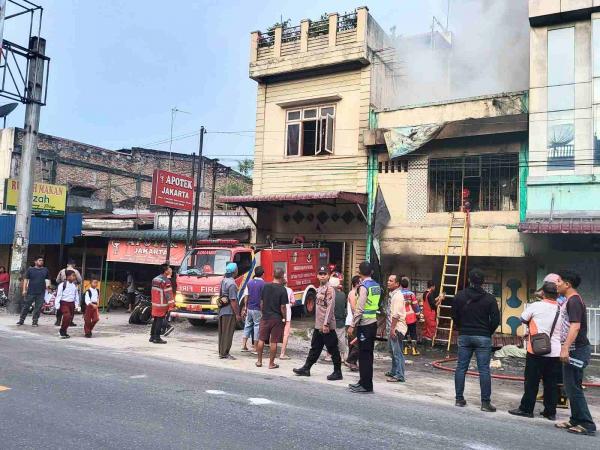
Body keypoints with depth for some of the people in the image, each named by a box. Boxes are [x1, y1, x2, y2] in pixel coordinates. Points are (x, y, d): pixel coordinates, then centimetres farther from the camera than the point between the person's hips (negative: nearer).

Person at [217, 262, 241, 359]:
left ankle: (221, 352, 23)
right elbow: (233, 301, -21)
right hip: (229, 312, -9)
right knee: (228, 333, -2)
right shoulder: (232, 284, -19)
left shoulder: (223, 280, 9)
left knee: (222, 332, 15)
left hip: (222, 310, 9)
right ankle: (224, 354, 1)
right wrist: (237, 314, -17)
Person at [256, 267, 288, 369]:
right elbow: (282, 307, -12)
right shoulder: (282, 289, -12)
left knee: (261, 339, 13)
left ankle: (259, 361, 21)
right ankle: (271, 363, 10)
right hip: (277, 318, -4)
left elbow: (261, 303, 7)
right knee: (273, 342, 4)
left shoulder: (266, 286, 1)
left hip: (265, 317, 4)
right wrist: (284, 318, 0)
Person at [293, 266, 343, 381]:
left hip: (327, 327, -9)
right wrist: (318, 323, 17)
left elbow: (330, 307, -19)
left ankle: (337, 373, 8)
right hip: (318, 325, 9)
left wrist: (326, 324, -23)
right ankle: (306, 369, 26)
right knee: (315, 348, 17)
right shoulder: (319, 289, 14)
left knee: (333, 349, 0)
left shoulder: (329, 289, -13)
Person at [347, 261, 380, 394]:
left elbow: (360, 309, -19)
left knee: (364, 355, -2)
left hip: (364, 324, -8)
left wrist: (353, 325, -14)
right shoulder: (376, 286, 10)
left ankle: (366, 385, 3)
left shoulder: (364, 287, -15)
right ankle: (364, 382, 24)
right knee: (368, 354, 14)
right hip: (373, 323, 8)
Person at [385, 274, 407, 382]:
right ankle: (394, 372, 31)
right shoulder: (391, 294, 14)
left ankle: (399, 375, 1)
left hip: (396, 328, -10)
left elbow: (396, 314, -21)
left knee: (397, 352, -5)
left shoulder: (397, 296, -16)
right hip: (392, 327, 10)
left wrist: (392, 329, -22)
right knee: (393, 351, 19)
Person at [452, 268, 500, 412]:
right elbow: (495, 320, -6)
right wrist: (488, 332, 9)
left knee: (461, 367, 9)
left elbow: (454, 316, 6)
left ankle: (459, 398, 14)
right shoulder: (490, 299, -6)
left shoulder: (460, 296, 1)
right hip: (483, 338, -2)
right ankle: (485, 402, 2)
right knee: (484, 370, 0)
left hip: (464, 336, 3)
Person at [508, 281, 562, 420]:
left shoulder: (536, 306, -9)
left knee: (531, 382, 4)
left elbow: (522, 319, 3)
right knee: (551, 383, 11)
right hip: (555, 352, 4)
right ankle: (550, 412, 18)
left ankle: (526, 409, 10)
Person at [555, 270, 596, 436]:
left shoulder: (574, 301, -16)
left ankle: (586, 424, -1)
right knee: (571, 386, 15)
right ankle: (576, 420, 23)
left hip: (576, 350, -10)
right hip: (573, 350, 10)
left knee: (574, 388, -6)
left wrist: (565, 348, -31)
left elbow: (575, 326, -26)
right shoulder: (569, 300, 16)